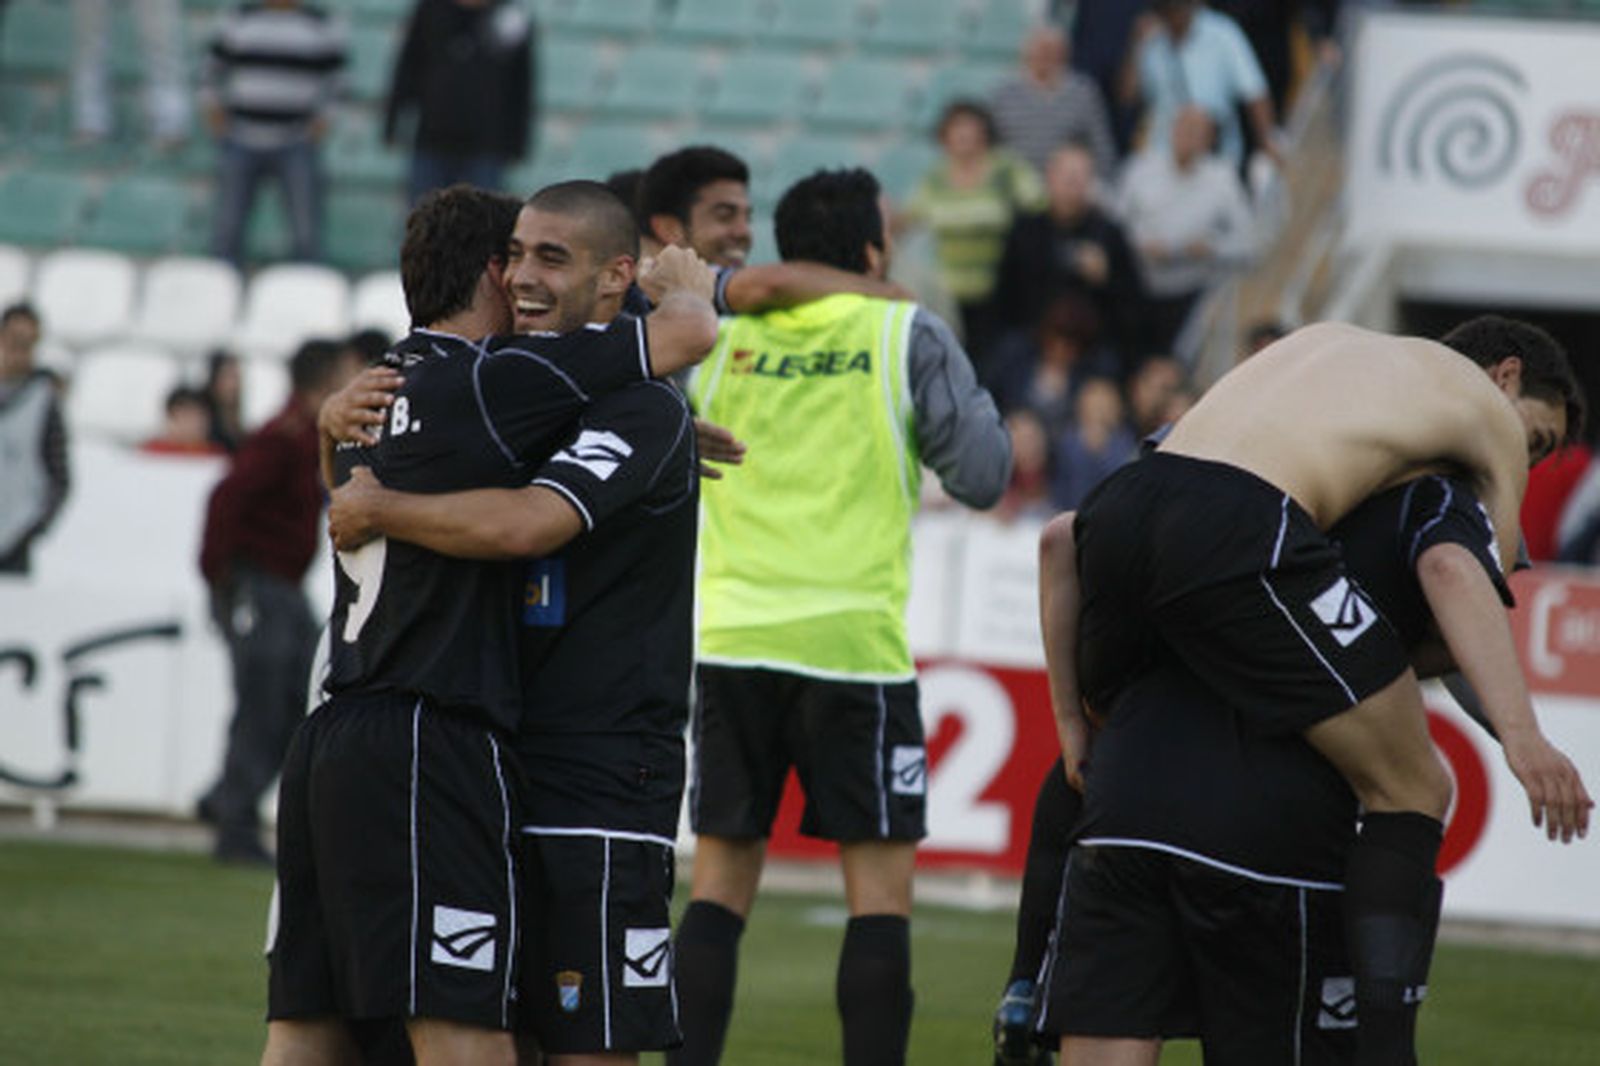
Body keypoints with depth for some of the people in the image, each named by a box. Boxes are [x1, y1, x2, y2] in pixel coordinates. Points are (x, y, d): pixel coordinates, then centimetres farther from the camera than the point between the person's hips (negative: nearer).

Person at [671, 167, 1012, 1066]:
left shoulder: (720, 334, 7)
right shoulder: (906, 334, 0)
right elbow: (981, 476, 0)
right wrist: (980, 410, 18)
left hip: (732, 640, 3)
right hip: (853, 640, -3)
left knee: (720, 885, 9)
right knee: (881, 891, 2)